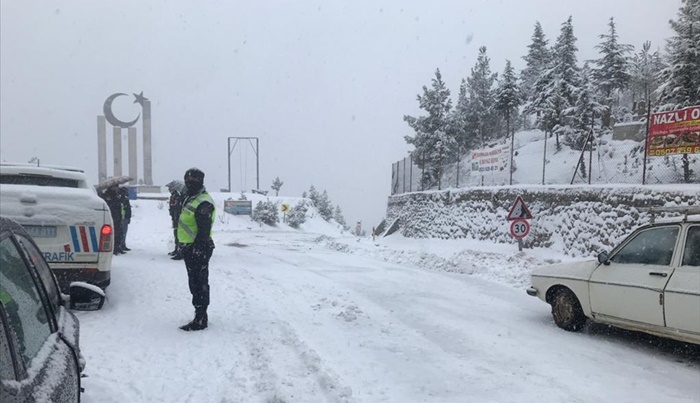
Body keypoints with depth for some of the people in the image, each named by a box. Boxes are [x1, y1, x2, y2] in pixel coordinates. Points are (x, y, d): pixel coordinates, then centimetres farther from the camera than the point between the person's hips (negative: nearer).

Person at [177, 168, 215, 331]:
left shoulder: (204, 203, -18)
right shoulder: (190, 199, 16)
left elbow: (204, 230, -23)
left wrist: (197, 249, -25)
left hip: (198, 249, -11)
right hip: (189, 247, 11)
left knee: (200, 283, -5)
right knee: (194, 282, 18)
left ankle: (200, 320, 2)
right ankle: (200, 314, 29)